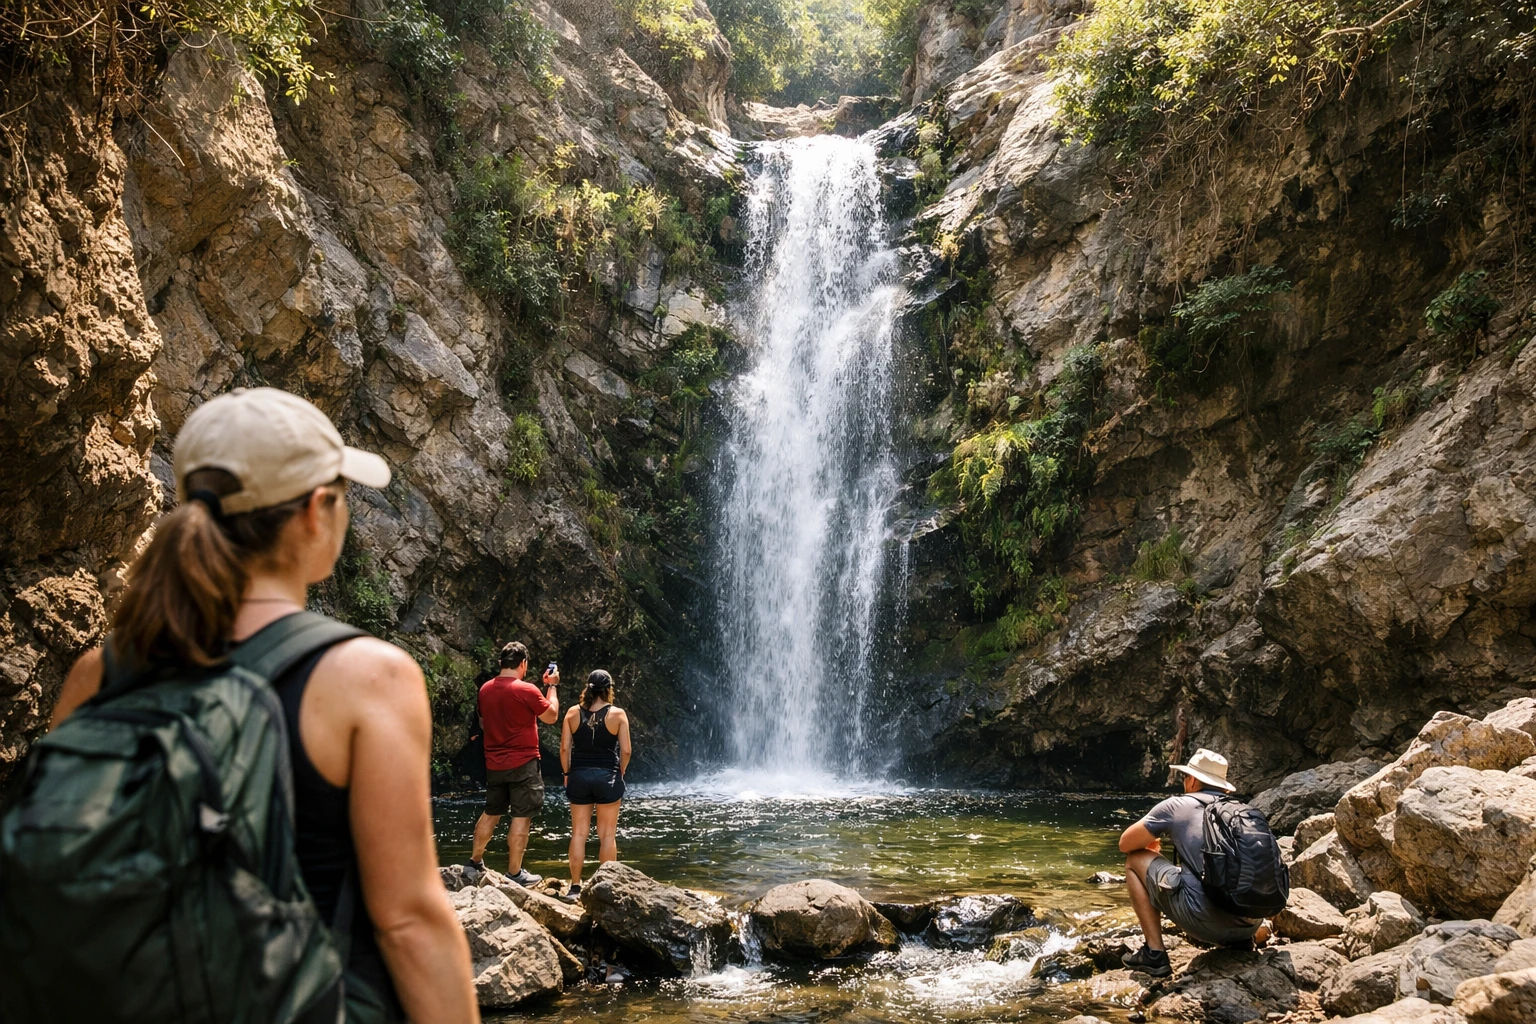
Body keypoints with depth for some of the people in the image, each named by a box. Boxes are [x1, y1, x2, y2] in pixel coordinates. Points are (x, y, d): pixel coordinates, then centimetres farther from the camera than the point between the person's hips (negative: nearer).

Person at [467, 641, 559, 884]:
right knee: (521, 817, 0)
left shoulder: (485, 690, 3)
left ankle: (475, 862, 24)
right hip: (523, 764, -6)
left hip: (493, 764, 6)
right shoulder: (527, 690, -15)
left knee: (491, 813, 18)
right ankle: (514, 873, 3)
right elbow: (552, 716, -3)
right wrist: (551, 686, 7)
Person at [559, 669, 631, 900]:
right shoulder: (617, 714, -5)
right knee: (607, 835, 6)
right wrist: (620, 773, 8)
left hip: (578, 776, 2)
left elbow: (564, 748, 0)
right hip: (607, 777, -2)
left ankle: (575, 886, 10)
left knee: (579, 833, 9)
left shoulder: (573, 713, 1)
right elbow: (625, 750, -6)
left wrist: (567, 773, 10)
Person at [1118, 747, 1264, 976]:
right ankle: (1241, 940, 16)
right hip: (1252, 924, 6)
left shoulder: (1176, 806, 6)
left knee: (1135, 860, 14)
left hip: (1206, 921, -6)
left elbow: (1125, 844, 14)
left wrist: (1149, 845, 36)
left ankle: (1154, 953, 7)